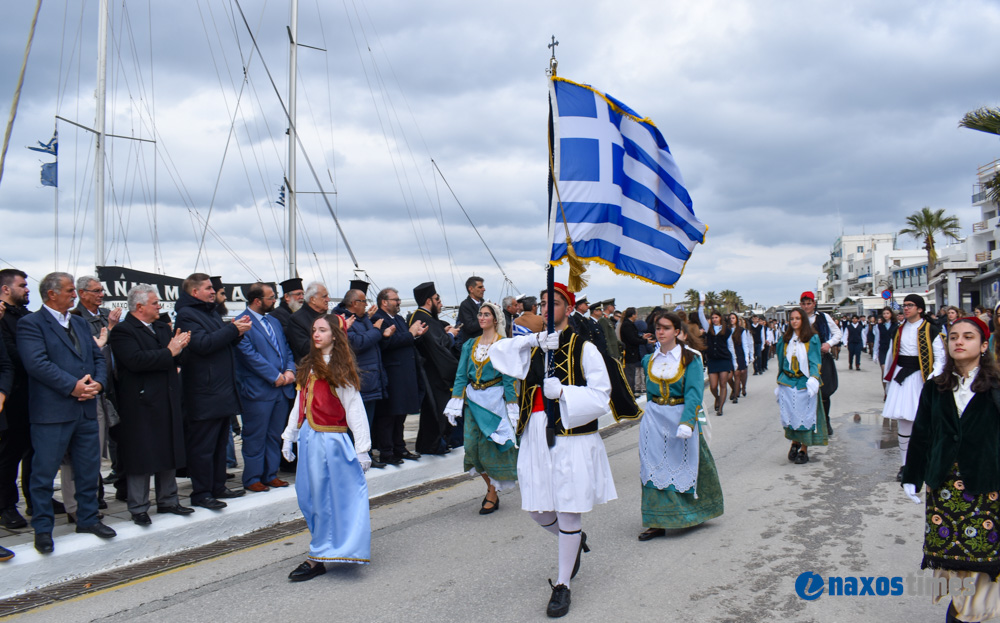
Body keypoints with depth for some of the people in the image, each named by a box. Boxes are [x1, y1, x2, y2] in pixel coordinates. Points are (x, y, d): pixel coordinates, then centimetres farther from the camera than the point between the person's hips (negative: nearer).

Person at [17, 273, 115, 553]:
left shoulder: (79, 322, 17)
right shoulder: (31, 324, -6)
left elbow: (98, 357, 14)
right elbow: (37, 363, -18)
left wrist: (97, 383, -5)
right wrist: (73, 387, -20)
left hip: (86, 409, 7)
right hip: (52, 412, -7)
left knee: (89, 469, 13)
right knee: (44, 471, 2)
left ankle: (88, 518, 26)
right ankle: (42, 528, 14)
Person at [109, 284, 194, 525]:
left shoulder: (162, 328, 15)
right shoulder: (122, 331, -10)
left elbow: (176, 359, 14)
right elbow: (136, 360, -25)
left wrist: (179, 347, -8)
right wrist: (169, 352, -19)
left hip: (168, 402, 8)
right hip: (141, 404, -8)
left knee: (169, 453, 14)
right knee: (140, 457, 0)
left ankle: (168, 500, 26)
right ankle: (138, 508, 10)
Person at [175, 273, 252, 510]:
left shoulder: (212, 312, 21)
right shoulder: (186, 315, -10)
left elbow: (224, 343, 25)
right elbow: (202, 344, -22)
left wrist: (238, 331, 6)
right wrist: (233, 329, -18)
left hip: (223, 391, 10)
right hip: (204, 395, -10)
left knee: (220, 442, 15)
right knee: (202, 445, -4)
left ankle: (218, 487, 23)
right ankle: (201, 493, 2)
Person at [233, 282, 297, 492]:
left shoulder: (274, 322, 18)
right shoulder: (242, 323, -9)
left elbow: (286, 349, 18)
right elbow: (249, 354, -16)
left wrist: (290, 370, -2)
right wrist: (275, 376, -15)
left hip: (282, 388, 7)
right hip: (258, 390, -7)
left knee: (275, 435, 12)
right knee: (255, 437, 1)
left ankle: (270, 475, 22)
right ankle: (252, 479, 11)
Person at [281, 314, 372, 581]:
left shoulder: (339, 371, -9)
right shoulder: (309, 366, 12)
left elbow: (355, 410, -10)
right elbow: (300, 404, 16)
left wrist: (362, 449, -13)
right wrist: (288, 437, 14)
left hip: (331, 441, -7)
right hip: (308, 439, 7)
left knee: (324, 499, 0)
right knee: (308, 497, 10)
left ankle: (318, 558, 8)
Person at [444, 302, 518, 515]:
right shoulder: (470, 345, 11)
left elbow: (509, 378, -5)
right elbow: (461, 375, 9)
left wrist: (511, 407, -10)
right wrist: (455, 403, 2)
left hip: (494, 399, -5)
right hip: (472, 400, 5)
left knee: (491, 446, -4)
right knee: (472, 446, 1)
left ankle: (493, 496, 8)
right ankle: (491, 487, 21)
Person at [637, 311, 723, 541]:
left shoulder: (690, 359, -7)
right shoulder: (650, 360, 7)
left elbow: (694, 393, -16)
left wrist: (687, 422, -27)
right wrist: (649, 414, 14)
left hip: (680, 417, -4)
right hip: (653, 420, 4)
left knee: (682, 467, 4)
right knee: (654, 468, 0)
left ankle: (693, 514, 25)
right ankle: (658, 523, 4)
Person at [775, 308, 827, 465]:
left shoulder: (812, 339, 1)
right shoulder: (785, 339, 11)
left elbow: (815, 362, -4)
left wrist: (813, 379, -20)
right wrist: (779, 383, 15)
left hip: (805, 383, -3)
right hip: (787, 383, 3)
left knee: (805, 416, -3)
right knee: (789, 415, -2)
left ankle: (804, 450, 6)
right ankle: (795, 443, 20)